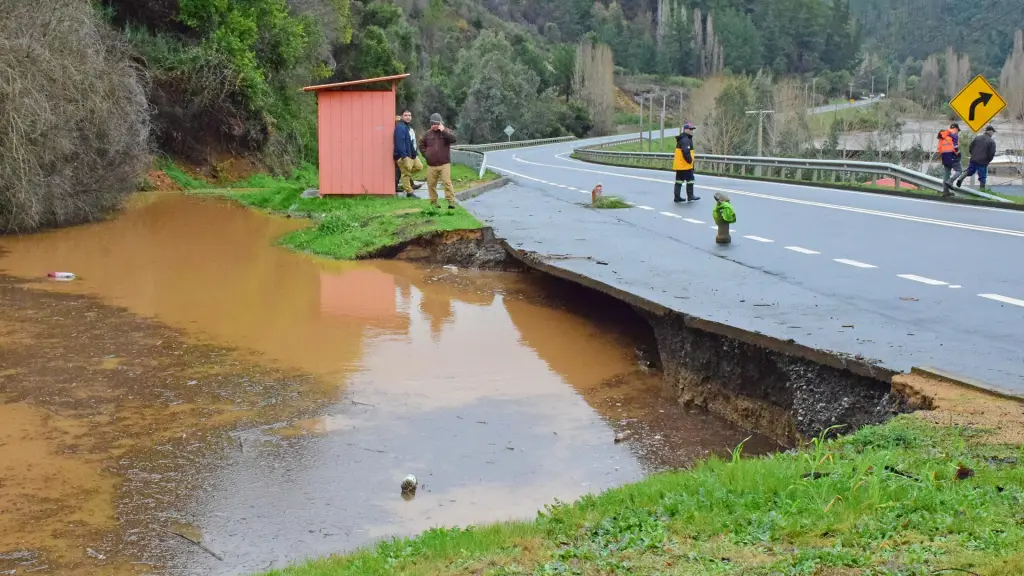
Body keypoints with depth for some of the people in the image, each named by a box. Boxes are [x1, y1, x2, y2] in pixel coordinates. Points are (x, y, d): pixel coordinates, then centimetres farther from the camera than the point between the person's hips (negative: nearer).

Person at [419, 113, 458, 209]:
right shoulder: (428, 134, 10)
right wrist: (425, 154, 9)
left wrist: (443, 131, -24)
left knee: (447, 182, -13)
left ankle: (451, 202, -12)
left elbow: (453, 139, -20)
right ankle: (433, 203, 17)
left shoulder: (446, 132, 0)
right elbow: (421, 144, 23)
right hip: (431, 165, 4)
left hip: (444, 164, -4)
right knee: (431, 184, 6)